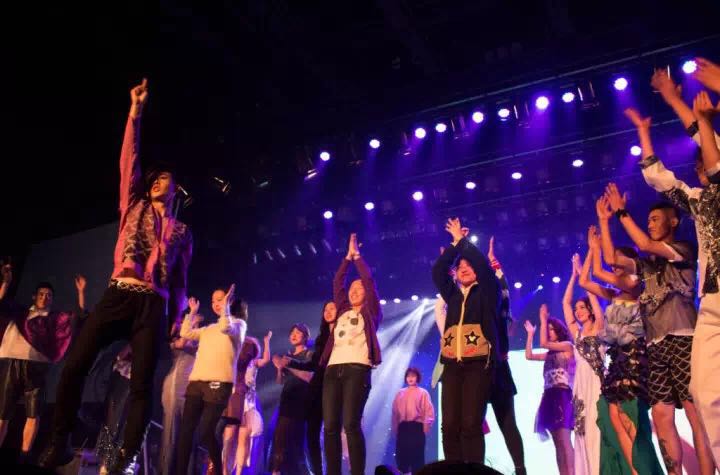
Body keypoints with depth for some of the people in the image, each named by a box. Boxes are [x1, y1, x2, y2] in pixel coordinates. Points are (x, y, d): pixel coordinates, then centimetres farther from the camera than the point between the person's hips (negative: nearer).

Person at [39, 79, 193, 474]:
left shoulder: (181, 232, 16)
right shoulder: (134, 207, 18)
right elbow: (128, 161, 10)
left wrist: (176, 320, 5)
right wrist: (135, 114, 5)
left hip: (153, 306, -1)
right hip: (118, 295, 1)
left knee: (141, 384, -5)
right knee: (74, 365, -9)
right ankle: (59, 442, 7)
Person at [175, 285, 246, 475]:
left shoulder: (239, 323, 6)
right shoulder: (208, 329, 26)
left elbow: (226, 328, -15)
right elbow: (185, 333, 21)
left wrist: (226, 305, -8)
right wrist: (192, 312, 24)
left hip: (219, 383, -6)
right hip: (196, 382, 7)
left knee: (205, 432, -13)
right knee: (186, 430, -1)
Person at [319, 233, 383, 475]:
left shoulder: (370, 312, 13)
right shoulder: (343, 312, 25)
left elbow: (369, 280, 9)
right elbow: (337, 282, 24)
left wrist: (358, 256, 19)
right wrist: (348, 257, 25)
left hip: (357, 369, -5)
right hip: (333, 369, 5)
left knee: (351, 424, -16)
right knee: (330, 426, -3)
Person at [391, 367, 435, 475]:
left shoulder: (423, 393, 4)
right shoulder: (400, 393, 12)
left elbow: (429, 411, -2)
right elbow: (395, 412, 11)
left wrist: (425, 427, -12)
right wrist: (395, 429, 5)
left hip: (417, 427, -3)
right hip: (403, 427, 3)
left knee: (417, 454, -3)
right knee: (401, 454, 3)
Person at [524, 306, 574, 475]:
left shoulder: (567, 346, 3)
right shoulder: (550, 354, 22)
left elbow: (544, 343, -10)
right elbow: (529, 355, 21)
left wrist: (543, 319, -1)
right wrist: (530, 334, 25)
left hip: (563, 396, -8)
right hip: (549, 397, 8)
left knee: (564, 439, -17)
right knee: (557, 442, 4)